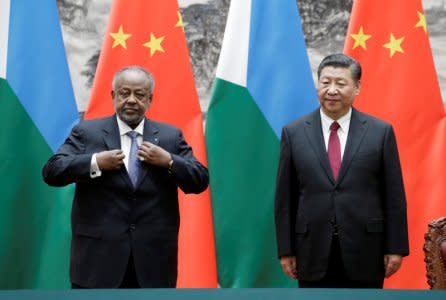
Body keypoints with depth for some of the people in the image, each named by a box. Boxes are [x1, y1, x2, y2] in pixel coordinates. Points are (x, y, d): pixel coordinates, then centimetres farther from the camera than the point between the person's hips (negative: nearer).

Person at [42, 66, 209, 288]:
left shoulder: (170, 136, 9)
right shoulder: (86, 132, 3)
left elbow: (200, 181, 5)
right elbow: (51, 172, -5)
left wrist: (169, 162, -11)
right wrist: (96, 163, -17)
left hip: (154, 260, 2)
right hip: (98, 257, -2)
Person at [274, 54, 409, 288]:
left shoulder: (381, 132, 1)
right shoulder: (293, 133, 3)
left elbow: (394, 196, 2)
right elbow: (285, 198, 4)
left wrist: (395, 248, -1)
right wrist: (286, 250, 1)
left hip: (365, 254, 0)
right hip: (313, 254, 1)